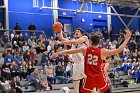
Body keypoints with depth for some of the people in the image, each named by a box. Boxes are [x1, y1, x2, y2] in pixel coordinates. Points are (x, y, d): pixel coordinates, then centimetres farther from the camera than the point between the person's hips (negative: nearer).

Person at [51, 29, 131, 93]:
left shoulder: (85, 49, -4)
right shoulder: (102, 51, -8)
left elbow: (71, 51, 2)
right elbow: (118, 51, -9)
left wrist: (58, 53, 13)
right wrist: (127, 39, -4)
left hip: (89, 78, 0)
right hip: (99, 77, 0)